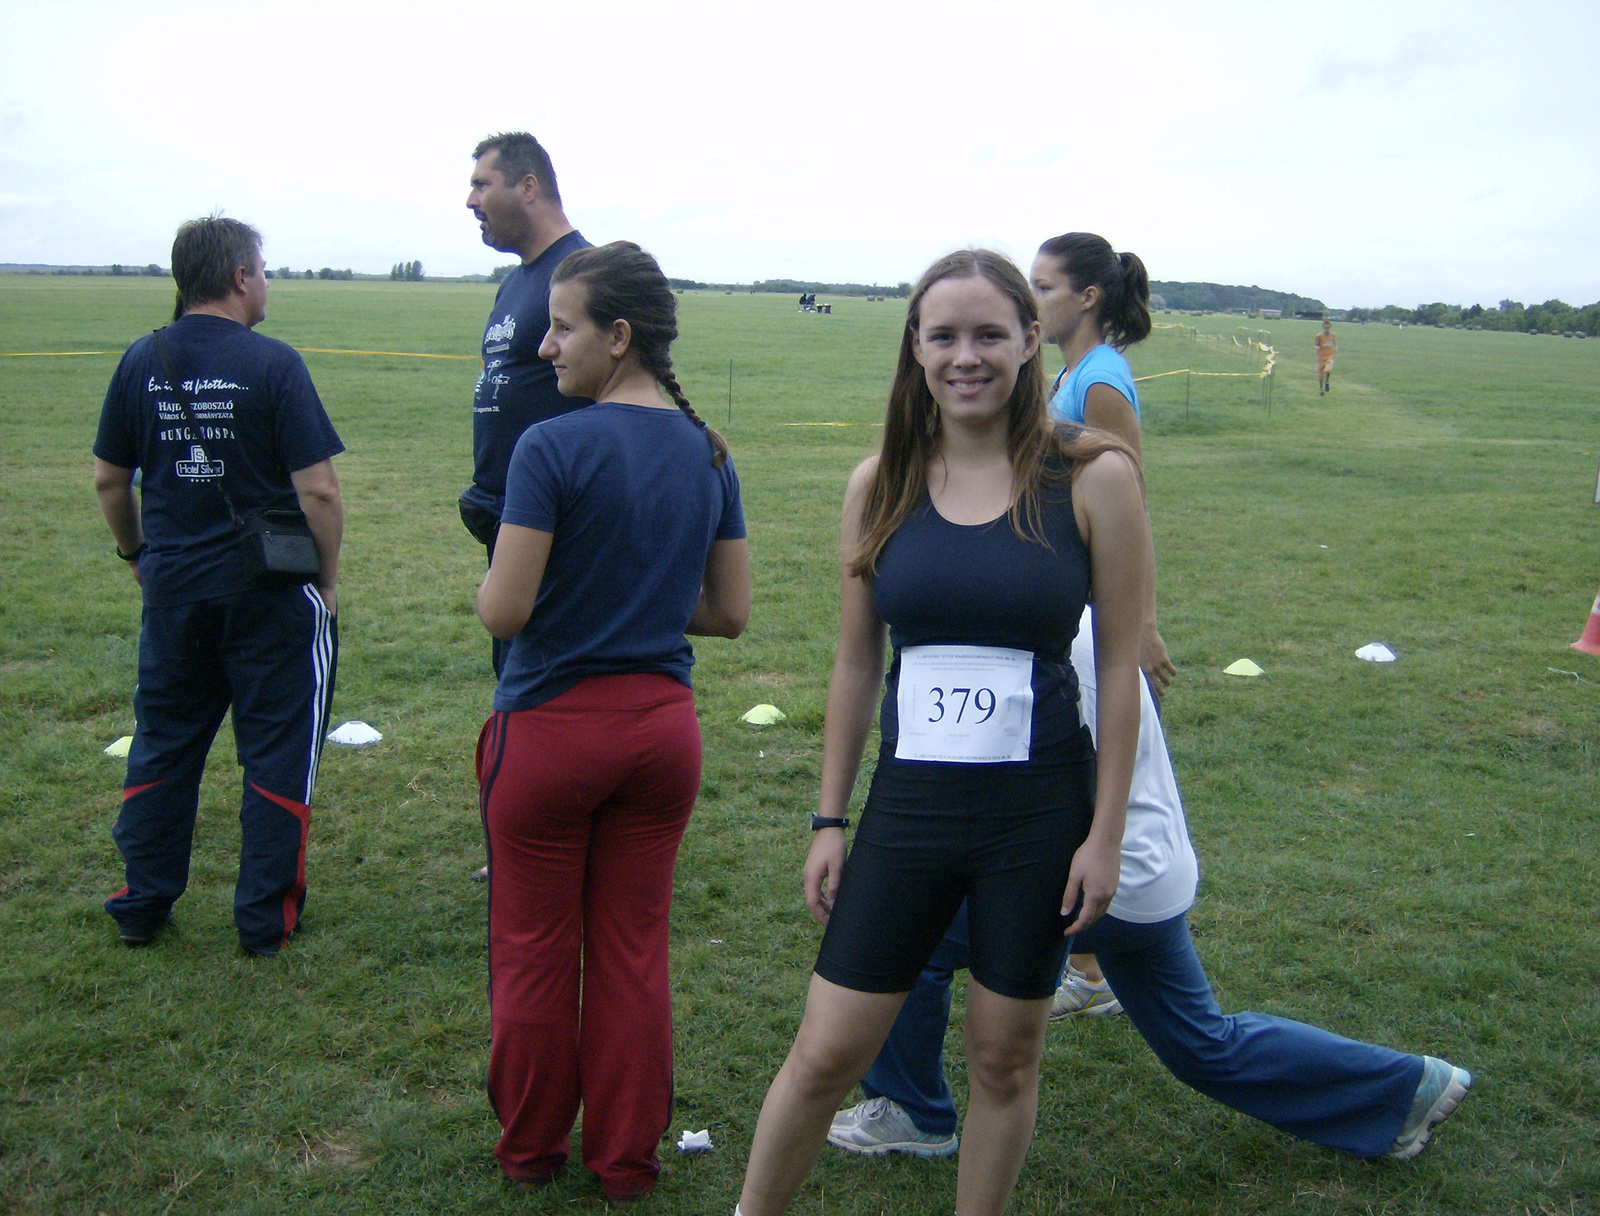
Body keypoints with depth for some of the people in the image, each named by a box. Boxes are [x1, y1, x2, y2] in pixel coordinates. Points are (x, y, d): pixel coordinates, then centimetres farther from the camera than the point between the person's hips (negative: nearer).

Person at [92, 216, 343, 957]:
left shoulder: (141, 362, 1)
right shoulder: (273, 364, -13)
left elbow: (109, 480, 8)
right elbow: (317, 489, -16)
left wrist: (137, 555, 23)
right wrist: (328, 576, -3)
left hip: (172, 589, 5)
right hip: (269, 590, -4)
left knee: (162, 746, 17)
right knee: (276, 754, 8)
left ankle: (141, 904, 27)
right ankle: (266, 917, 14)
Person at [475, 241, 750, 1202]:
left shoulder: (552, 447, -16)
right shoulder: (711, 454, 1)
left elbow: (504, 611, -18)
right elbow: (730, 612, 5)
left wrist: (493, 584, 3)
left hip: (552, 725, -4)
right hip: (662, 726, 5)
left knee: (535, 952, 14)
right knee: (634, 951, 15)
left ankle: (531, 1149, 31)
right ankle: (627, 1158, 27)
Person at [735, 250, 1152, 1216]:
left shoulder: (1092, 477, -7)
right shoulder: (880, 486, 1)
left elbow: (1121, 662, -4)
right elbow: (856, 662, 7)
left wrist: (1106, 833, -5)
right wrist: (830, 819, 8)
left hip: (1041, 810, -2)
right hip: (908, 808, 2)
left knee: (1005, 1059, 13)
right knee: (826, 1054, 7)